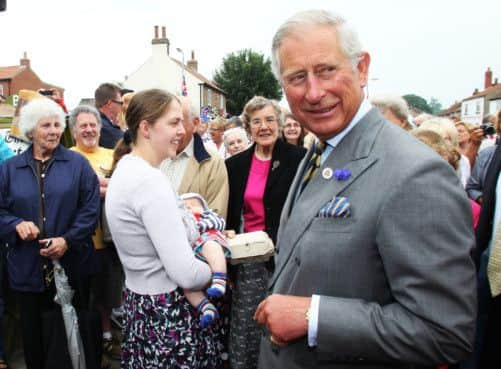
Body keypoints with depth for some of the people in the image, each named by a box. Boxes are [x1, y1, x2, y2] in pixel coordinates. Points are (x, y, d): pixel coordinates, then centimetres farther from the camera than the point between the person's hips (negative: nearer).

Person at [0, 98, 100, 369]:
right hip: (27, 267, 2)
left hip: (71, 264, -1)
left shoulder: (78, 164, 0)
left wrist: (68, 240, -16)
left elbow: (90, 208, -5)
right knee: (32, 329, 15)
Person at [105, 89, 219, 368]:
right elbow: (186, 274, -26)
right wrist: (217, 270, -7)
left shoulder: (126, 168, 5)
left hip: (140, 302, 9)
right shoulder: (151, 180, -24)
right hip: (167, 314, -9)